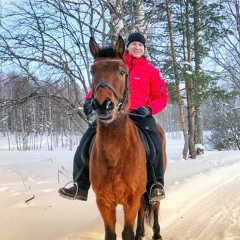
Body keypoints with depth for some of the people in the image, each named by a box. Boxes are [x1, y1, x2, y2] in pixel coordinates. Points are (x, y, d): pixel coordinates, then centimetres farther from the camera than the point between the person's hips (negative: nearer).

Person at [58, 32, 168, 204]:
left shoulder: (151, 71, 11)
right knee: (87, 141, -11)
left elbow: (162, 97, 9)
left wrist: (149, 109, -12)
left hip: (139, 113, -2)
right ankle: (81, 186, -1)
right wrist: (90, 99, 0)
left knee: (154, 142, -29)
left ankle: (157, 185, -14)